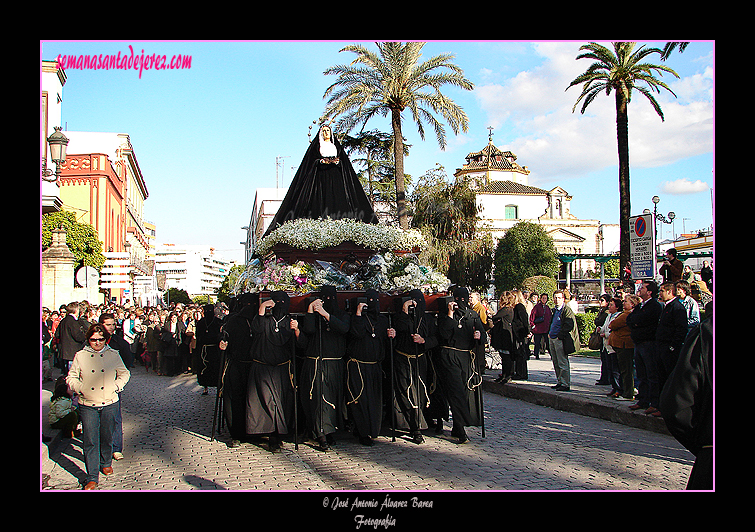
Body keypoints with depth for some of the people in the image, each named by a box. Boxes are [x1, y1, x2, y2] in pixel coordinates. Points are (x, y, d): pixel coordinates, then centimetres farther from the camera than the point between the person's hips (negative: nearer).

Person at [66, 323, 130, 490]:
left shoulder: (113, 355, 4)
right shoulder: (80, 356, 3)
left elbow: (124, 373, 13)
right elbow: (71, 377, 9)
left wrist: (117, 386, -2)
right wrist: (79, 388, -7)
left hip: (109, 403, 1)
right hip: (87, 405, -1)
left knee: (107, 437, 13)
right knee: (90, 440, -2)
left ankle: (106, 463, 38)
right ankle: (92, 478, 6)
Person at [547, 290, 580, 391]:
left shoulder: (567, 310, -11)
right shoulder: (554, 310, 16)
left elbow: (569, 326, -17)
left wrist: (559, 336, -17)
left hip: (560, 340, -9)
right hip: (552, 339, 9)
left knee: (562, 363, -6)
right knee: (556, 363, 14)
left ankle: (565, 384, 0)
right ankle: (559, 382, 23)